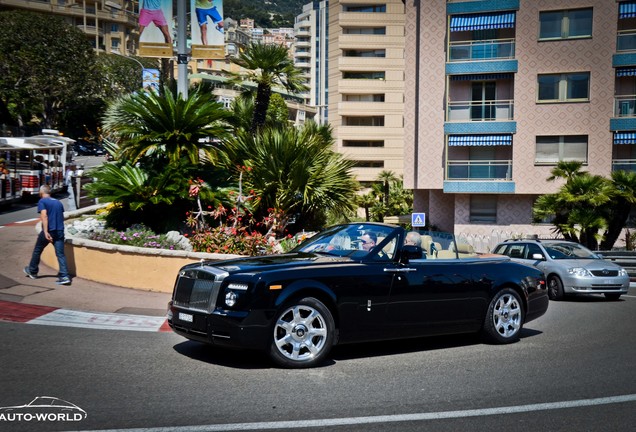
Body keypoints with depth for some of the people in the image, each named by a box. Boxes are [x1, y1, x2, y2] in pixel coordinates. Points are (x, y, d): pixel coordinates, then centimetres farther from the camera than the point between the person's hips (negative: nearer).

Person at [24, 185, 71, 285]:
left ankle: (32, 271, 34)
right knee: (60, 254, 0)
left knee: (37, 251, 17)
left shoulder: (42, 201, -4)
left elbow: (44, 216, -17)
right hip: (59, 231, 4)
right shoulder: (58, 202, 14)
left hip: (48, 231, -4)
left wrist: (46, 232, -23)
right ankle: (64, 276, -11)